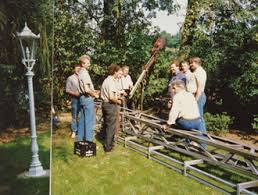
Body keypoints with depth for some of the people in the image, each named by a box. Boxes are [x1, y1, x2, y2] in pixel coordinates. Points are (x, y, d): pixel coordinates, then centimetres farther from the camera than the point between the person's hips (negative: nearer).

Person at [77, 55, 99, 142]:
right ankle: (89, 142, -2)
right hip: (88, 98, -10)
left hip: (82, 98, 10)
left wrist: (93, 91, 12)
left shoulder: (81, 73, 14)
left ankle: (80, 139, 21)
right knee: (90, 121, -6)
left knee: (82, 120, 14)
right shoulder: (85, 73, -17)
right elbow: (87, 89, -24)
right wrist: (95, 95, -9)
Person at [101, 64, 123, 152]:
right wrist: (118, 101, -8)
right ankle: (108, 147, 7)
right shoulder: (112, 82, -19)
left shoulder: (106, 80, 11)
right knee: (111, 126, 0)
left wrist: (117, 97, 18)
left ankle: (108, 142, 33)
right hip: (111, 105, -9)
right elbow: (111, 97, -26)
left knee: (106, 124, 18)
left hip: (105, 104, 10)